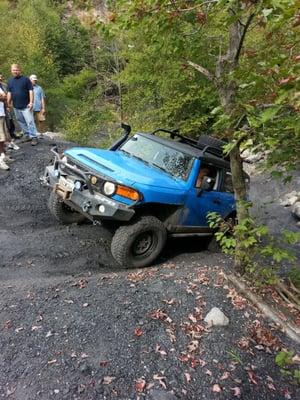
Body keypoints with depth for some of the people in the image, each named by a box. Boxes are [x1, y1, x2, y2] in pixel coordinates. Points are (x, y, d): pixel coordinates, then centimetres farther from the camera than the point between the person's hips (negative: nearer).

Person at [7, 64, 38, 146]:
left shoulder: (26, 79, -3)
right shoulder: (10, 81, 11)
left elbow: (30, 91, -6)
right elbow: (9, 93, 12)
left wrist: (31, 102, -15)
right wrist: (8, 104, 5)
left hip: (26, 106, -5)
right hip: (16, 107, 5)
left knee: (30, 122, -9)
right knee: (21, 122, 11)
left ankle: (34, 137, -6)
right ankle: (27, 135, 21)